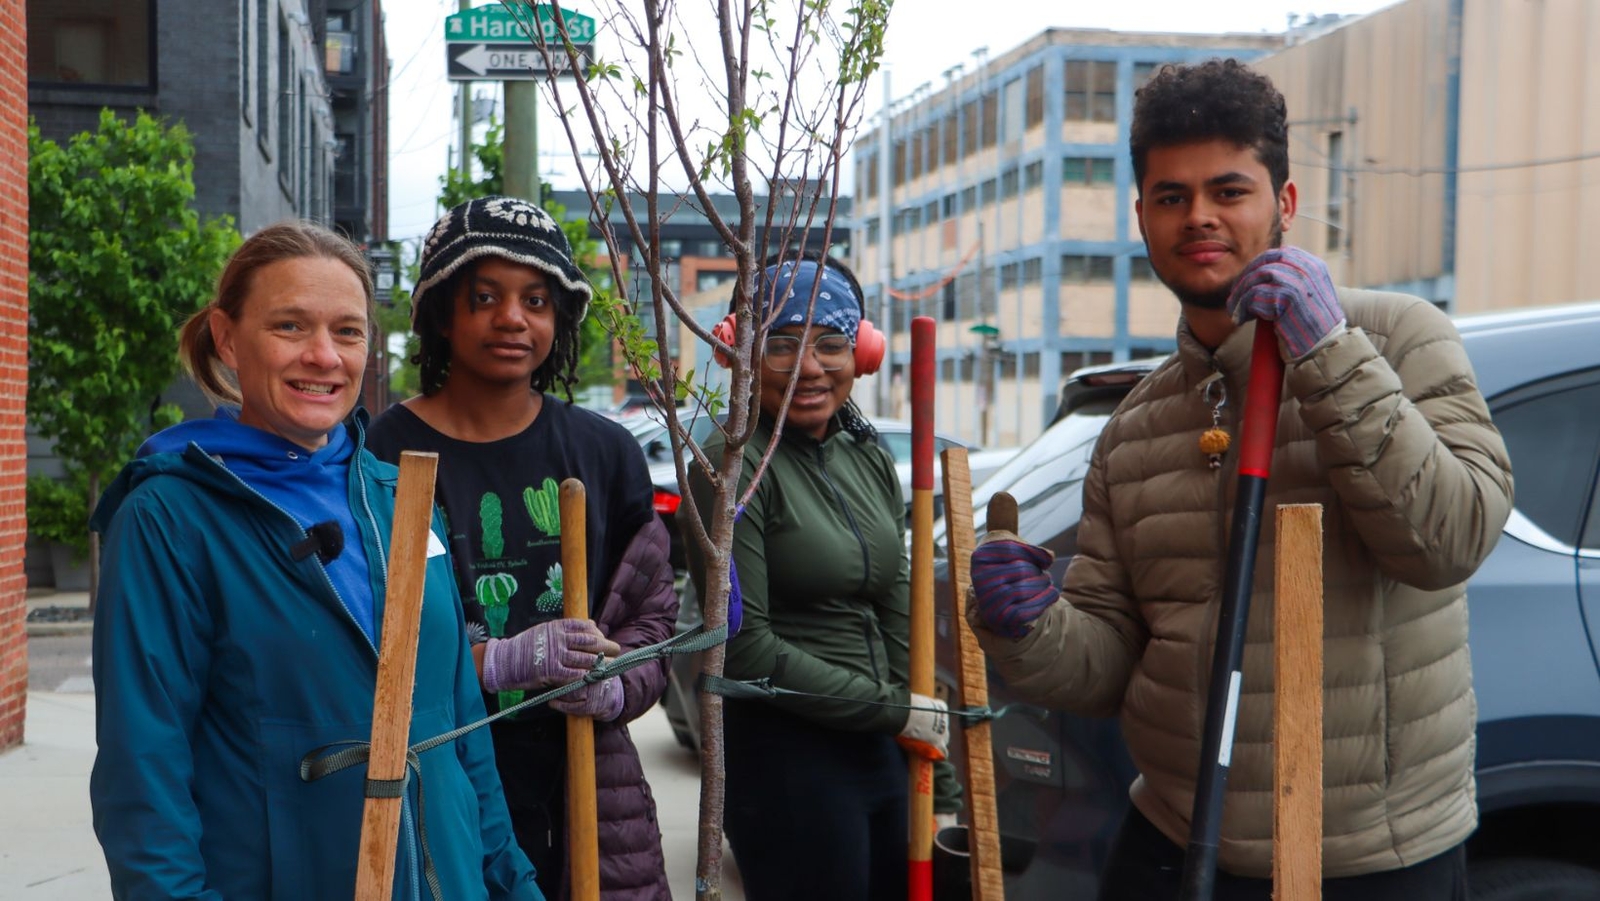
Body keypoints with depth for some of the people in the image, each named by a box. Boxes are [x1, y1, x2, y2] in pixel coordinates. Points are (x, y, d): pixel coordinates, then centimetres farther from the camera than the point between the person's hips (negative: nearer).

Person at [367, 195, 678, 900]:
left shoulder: (606, 452, 6)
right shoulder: (383, 454, -7)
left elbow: (652, 612, 11)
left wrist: (614, 688, -9)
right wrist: (497, 662, -19)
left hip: (576, 790, 3)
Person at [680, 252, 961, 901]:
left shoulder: (870, 458, 9)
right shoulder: (733, 464, -12)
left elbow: (897, 619, 13)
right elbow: (745, 646, -16)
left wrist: (938, 777, 11)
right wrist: (895, 711, -11)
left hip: (883, 755, 7)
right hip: (786, 759, -7)